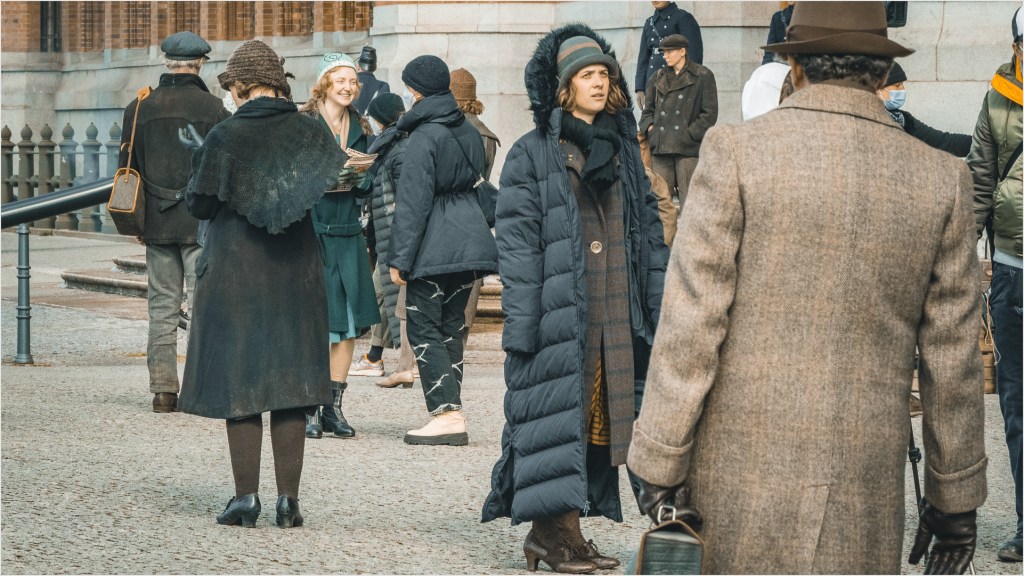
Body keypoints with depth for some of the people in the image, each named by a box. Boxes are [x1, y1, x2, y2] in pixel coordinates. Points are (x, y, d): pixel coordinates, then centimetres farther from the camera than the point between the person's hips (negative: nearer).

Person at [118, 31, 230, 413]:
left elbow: (127, 168, 9)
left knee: (162, 306, 8)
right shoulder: (212, 108, -7)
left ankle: (163, 389, 7)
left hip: (157, 222, 3)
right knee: (202, 304, 0)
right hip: (202, 222, -3)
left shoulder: (139, 108, 4)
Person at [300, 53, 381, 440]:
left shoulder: (359, 129, 14)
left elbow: (366, 188, 15)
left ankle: (334, 407, 12)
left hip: (347, 233, 6)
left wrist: (361, 175, -5)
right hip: (310, 230, -6)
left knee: (350, 321, 4)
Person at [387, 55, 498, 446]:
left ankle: (447, 414, -10)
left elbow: (413, 201, -15)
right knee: (451, 327, 13)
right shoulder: (469, 131, 11)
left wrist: (400, 258, -13)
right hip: (471, 238, 8)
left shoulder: (425, 135, -13)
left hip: (435, 247, -8)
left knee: (424, 328, -2)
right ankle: (451, 414, 12)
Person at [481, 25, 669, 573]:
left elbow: (649, 230, 15)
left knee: (599, 420, 5)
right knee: (557, 419, -6)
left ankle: (548, 530, 12)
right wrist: (521, 324, -14)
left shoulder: (622, 150, 14)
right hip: (560, 316, -6)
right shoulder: (531, 155, -2)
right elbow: (517, 245, -7)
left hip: (616, 317, 6)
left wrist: (658, 305, 7)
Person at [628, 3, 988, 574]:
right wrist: (956, 498, 12)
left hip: (741, 467, -1)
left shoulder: (738, 153, -5)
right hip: (862, 491, 1)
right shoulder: (941, 179, 1)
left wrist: (660, 463, -2)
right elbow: (952, 359, 5)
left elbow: (692, 325, -8)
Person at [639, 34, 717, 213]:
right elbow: (648, 109, 20)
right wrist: (649, 127, 1)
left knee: (688, 200, -6)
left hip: (689, 148, -5)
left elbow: (710, 113, -3)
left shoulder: (703, 76, 1)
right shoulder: (659, 77, 16)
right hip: (662, 148, 5)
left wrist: (690, 133, -11)